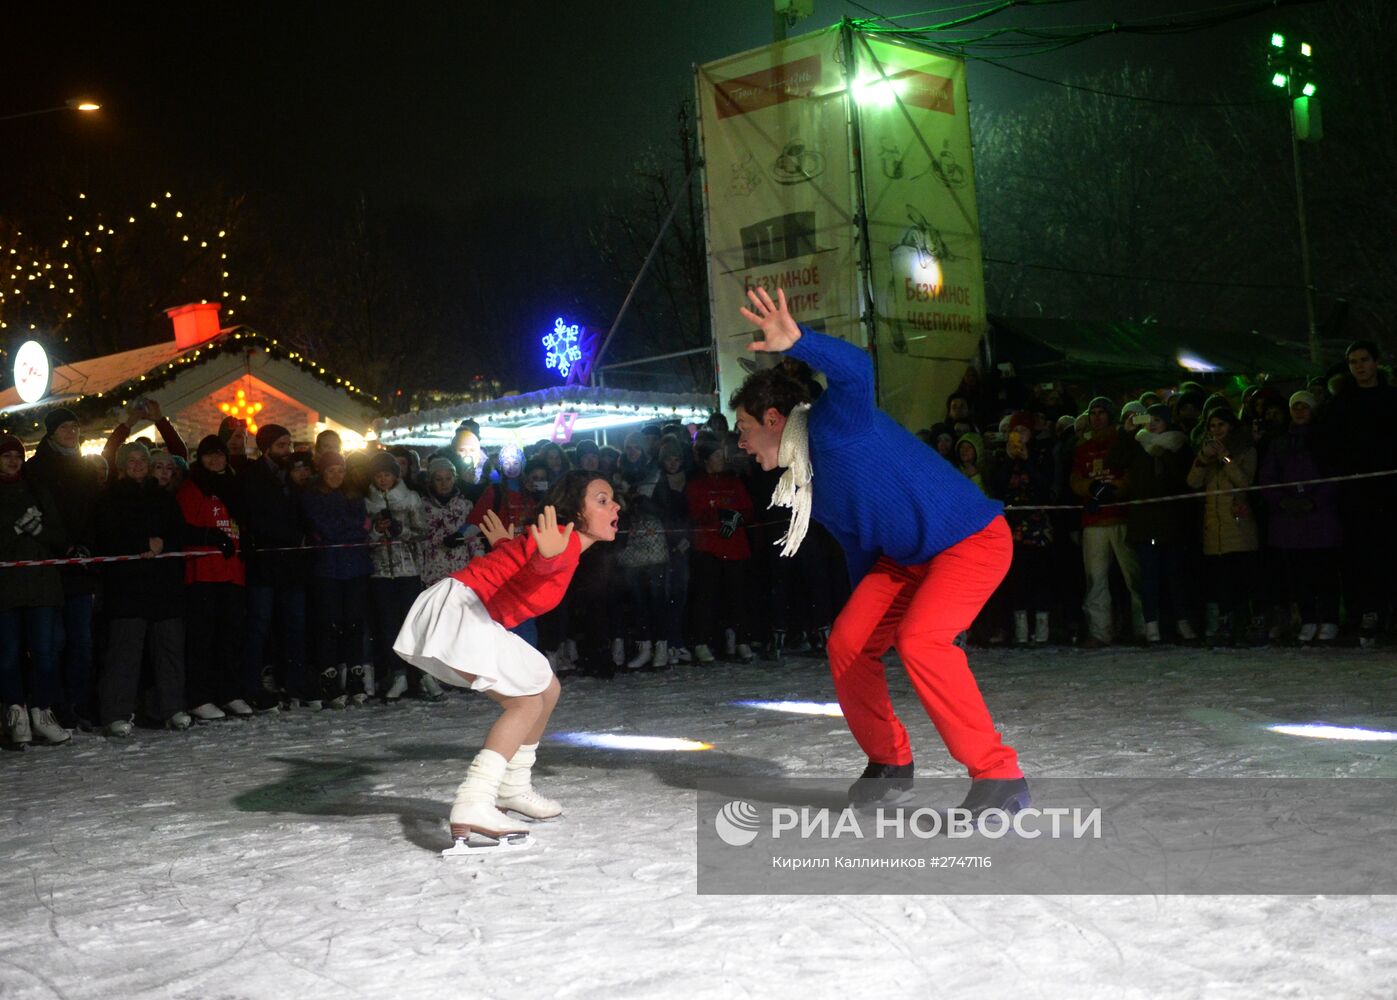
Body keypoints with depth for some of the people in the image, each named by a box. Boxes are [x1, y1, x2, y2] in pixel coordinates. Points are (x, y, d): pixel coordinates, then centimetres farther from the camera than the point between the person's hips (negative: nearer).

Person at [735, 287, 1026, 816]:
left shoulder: (833, 424, -19)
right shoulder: (805, 483, 8)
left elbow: (855, 371, -41)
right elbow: (858, 545, 18)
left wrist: (799, 341, -57)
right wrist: (866, 606, 21)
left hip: (973, 540, -10)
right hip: (906, 555, 10)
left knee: (920, 641, -28)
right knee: (847, 644, 1)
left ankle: (999, 777, -18)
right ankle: (890, 765, 19)